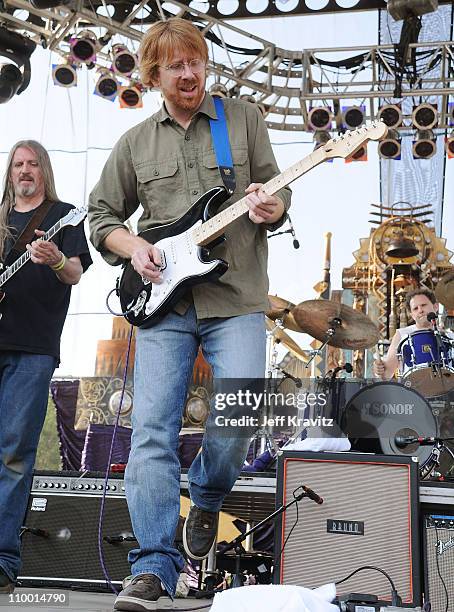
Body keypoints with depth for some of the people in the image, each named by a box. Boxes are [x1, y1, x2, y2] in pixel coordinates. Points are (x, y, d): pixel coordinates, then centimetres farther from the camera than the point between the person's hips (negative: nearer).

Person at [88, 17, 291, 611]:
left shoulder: (244, 118, 11)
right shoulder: (135, 143, 14)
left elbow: (278, 189, 12)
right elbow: (101, 216, 19)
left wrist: (270, 207, -12)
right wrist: (133, 247, -1)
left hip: (237, 299, -1)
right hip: (164, 302, 1)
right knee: (152, 430, -9)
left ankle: (206, 499, 20)